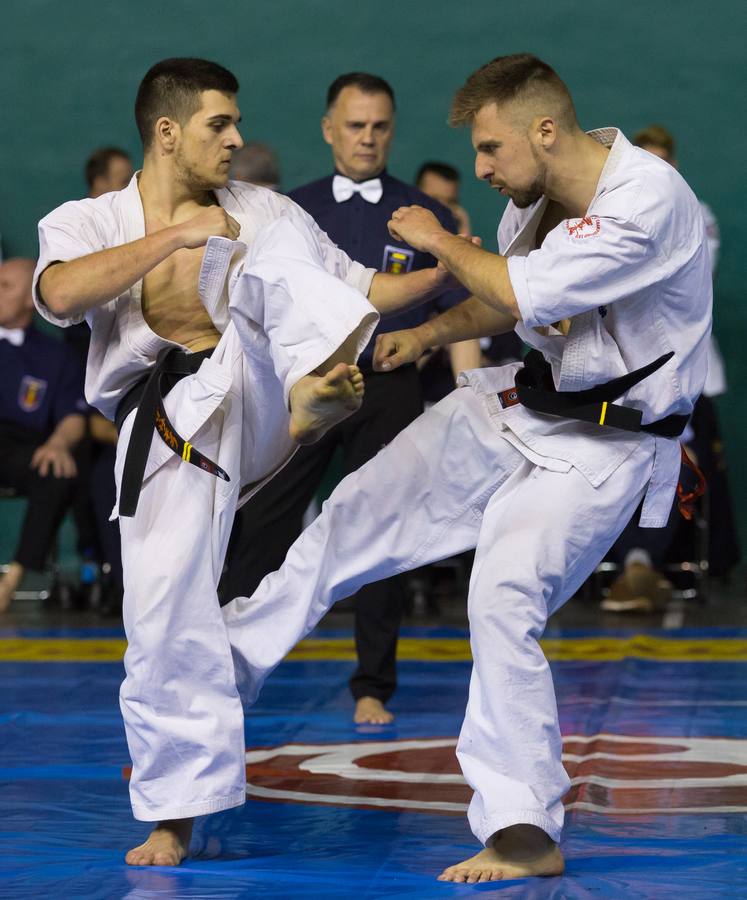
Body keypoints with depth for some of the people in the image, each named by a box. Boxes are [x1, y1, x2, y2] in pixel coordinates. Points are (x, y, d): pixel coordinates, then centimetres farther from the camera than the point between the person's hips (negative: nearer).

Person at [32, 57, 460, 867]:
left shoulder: (261, 211, 16)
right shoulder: (83, 224, 10)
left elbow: (358, 291, 17)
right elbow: (60, 295, -13)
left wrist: (443, 271, 0)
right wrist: (175, 236, -16)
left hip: (257, 394, 0)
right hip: (171, 428, 0)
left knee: (277, 256, -22)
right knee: (165, 616, -6)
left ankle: (315, 392, -50)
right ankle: (176, 815, 9)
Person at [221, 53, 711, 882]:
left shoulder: (648, 198, -28)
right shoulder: (537, 196, -2)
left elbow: (528, 291, -33)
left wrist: (442, 241, -17)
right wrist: (426, 335, 1)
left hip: (602, 445, -9)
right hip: (522, 405, 9)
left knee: (503, 596, -22)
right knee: (361, 508, 14)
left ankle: (526, 835, -11)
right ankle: (233, 652, 36)